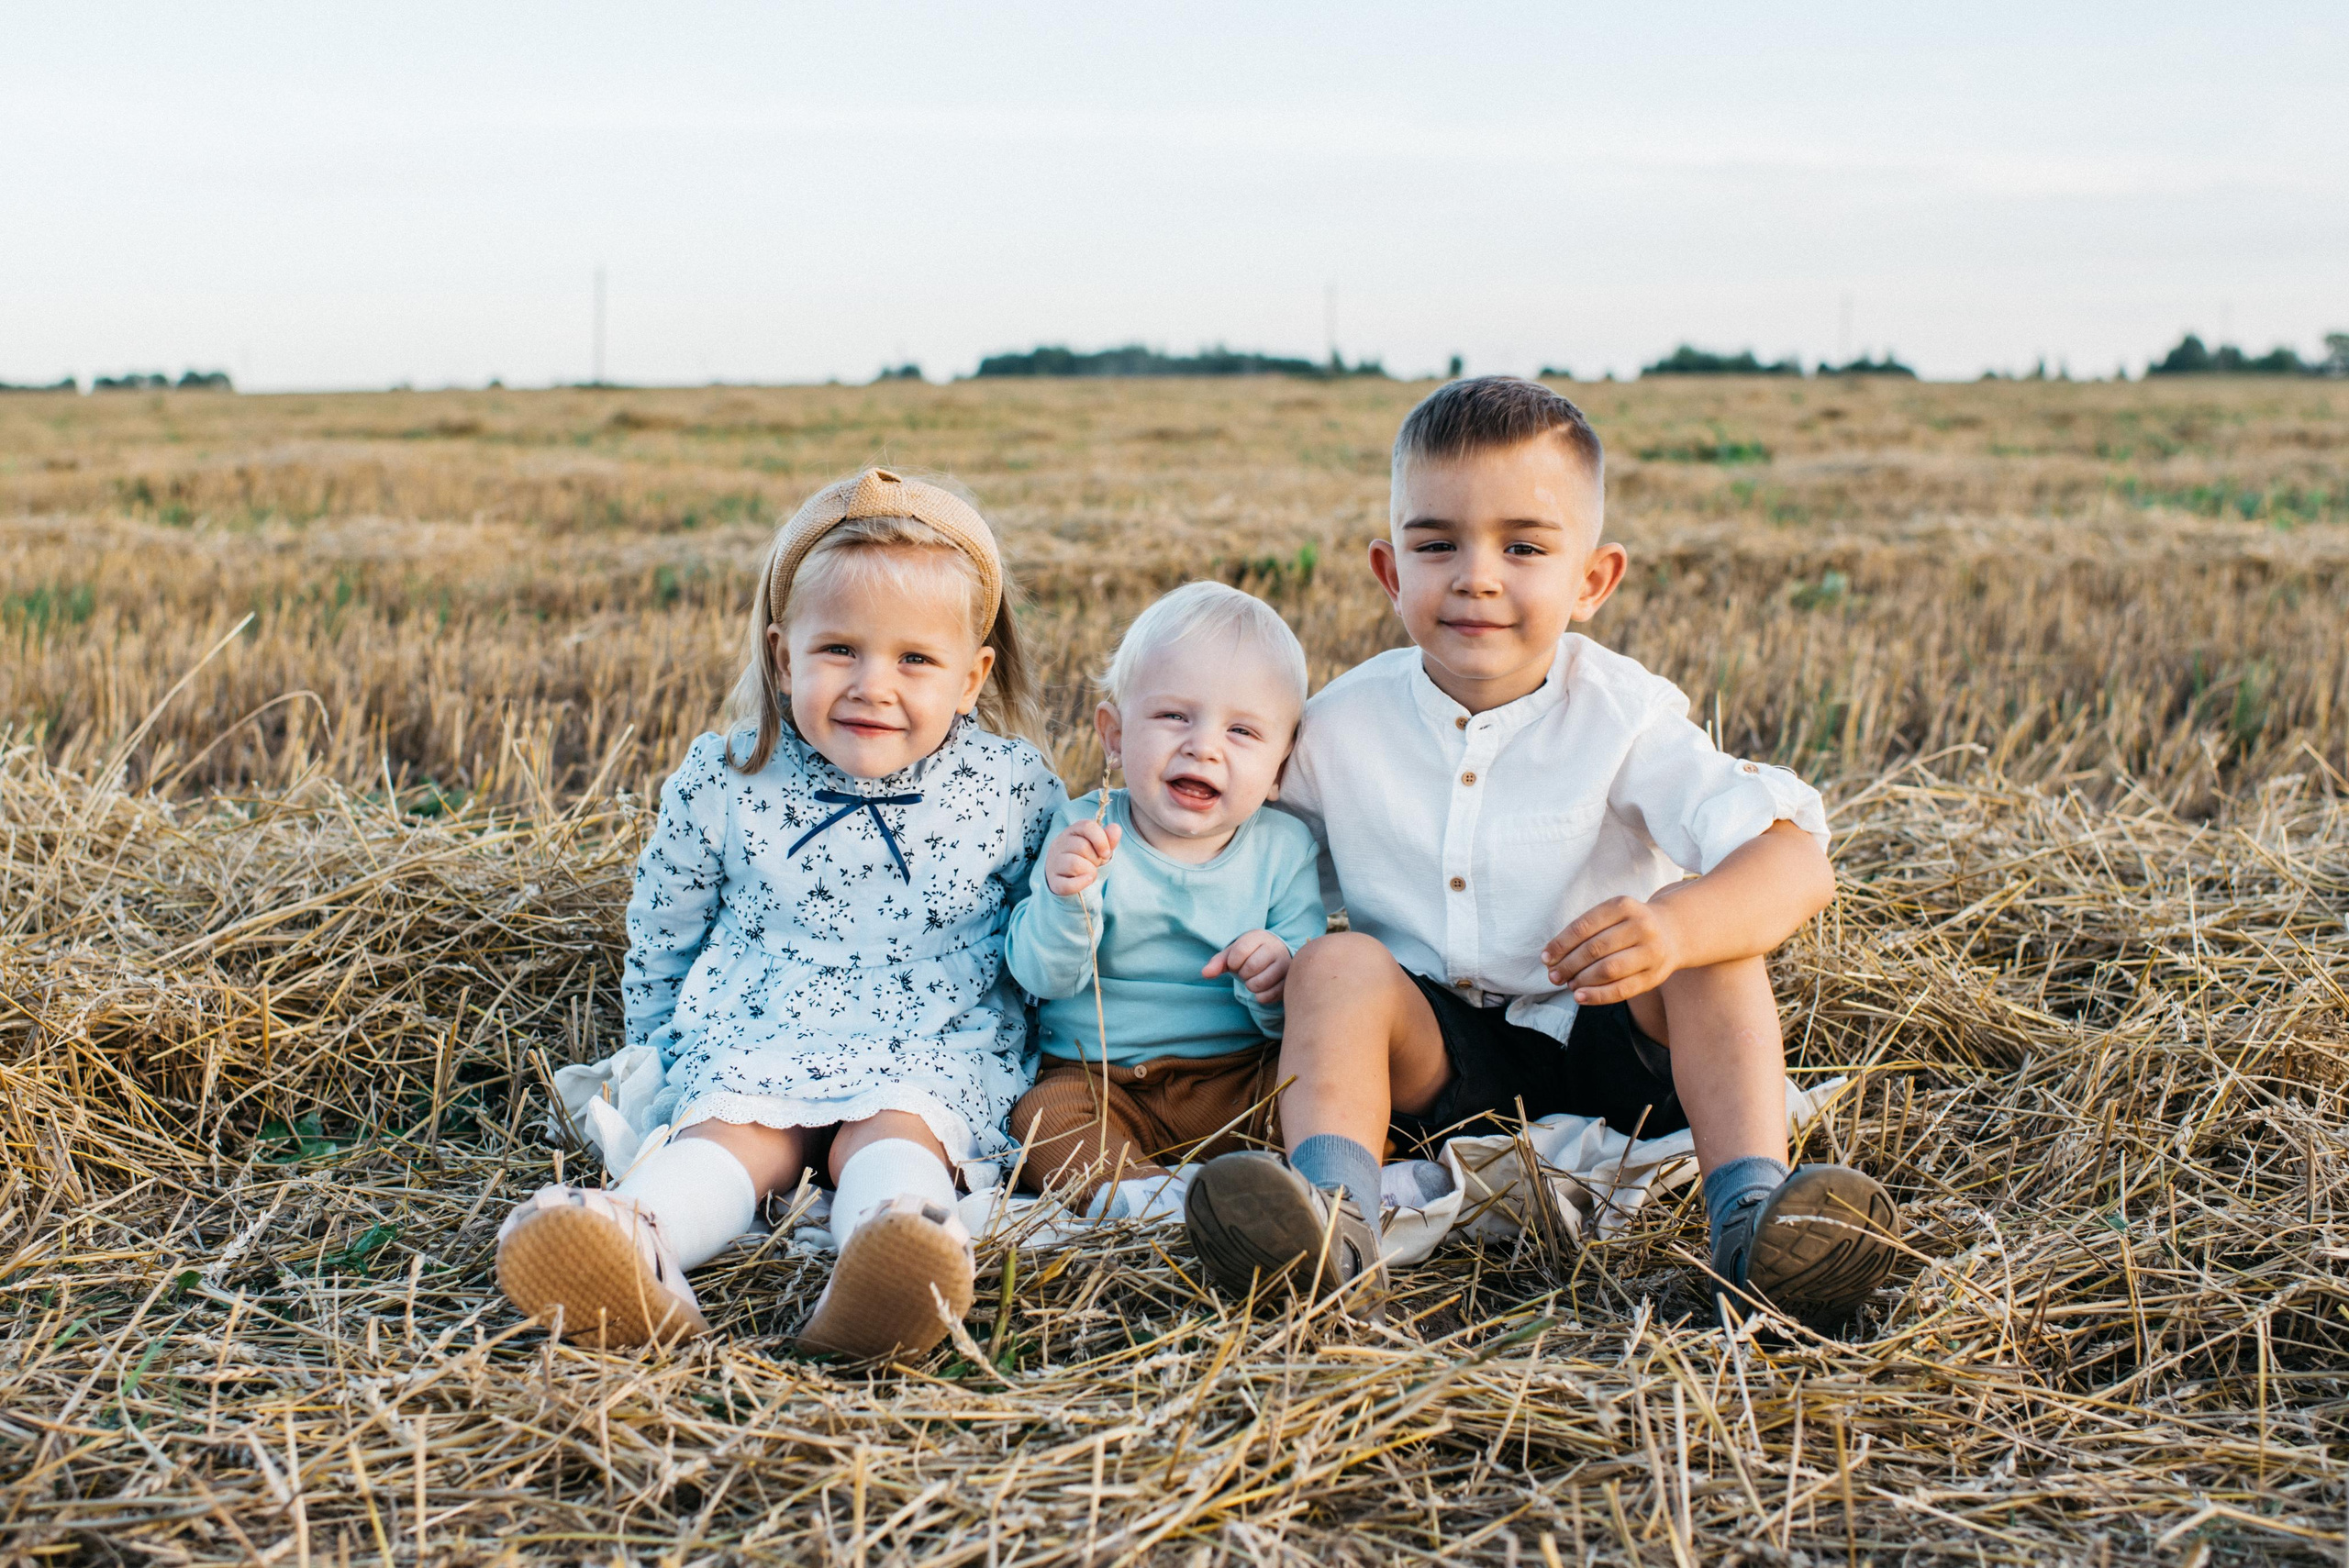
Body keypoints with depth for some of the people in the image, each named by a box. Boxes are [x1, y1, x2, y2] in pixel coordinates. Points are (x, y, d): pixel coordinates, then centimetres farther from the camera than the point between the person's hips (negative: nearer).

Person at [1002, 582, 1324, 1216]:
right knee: (1042, 1116, -28)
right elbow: (1043, 977, -10)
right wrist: (1065, 897, -29)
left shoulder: (1285, 850, 0)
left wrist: (1278, 984, -26)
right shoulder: (1086, 833, -1)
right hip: (1100, 1081, 0)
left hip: (1240, 1078, 0)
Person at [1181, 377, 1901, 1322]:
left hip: (1609, 1044, -1)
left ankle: (1751, 1213, -39)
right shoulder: (1341, 725, -4)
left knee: (1712, 938, -26)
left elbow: (1797, 862, -26)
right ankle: (1333, 1217, -44)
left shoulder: (1619, 717, -13)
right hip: (1436, 1057, 2)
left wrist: (1676, 926, -46)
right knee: (1339, 963, -24)